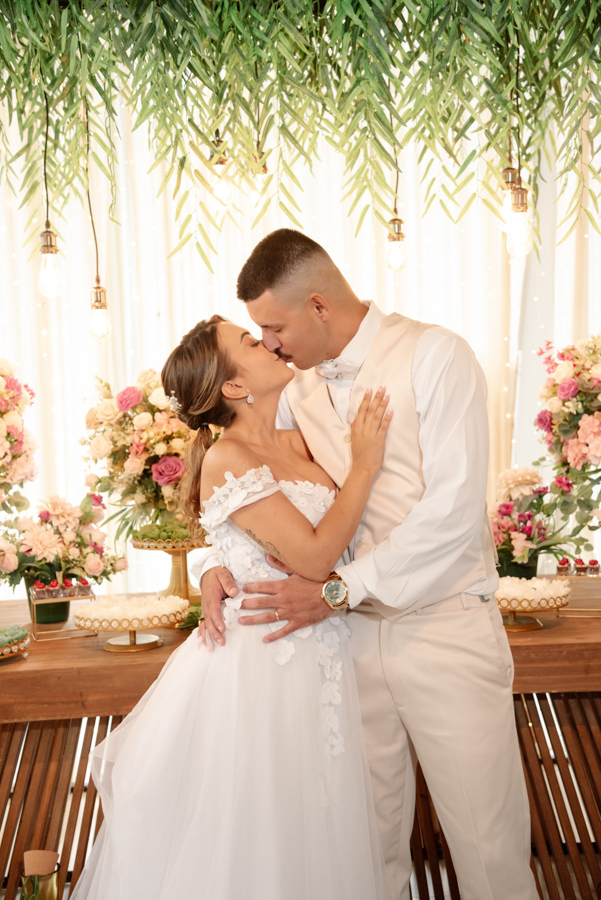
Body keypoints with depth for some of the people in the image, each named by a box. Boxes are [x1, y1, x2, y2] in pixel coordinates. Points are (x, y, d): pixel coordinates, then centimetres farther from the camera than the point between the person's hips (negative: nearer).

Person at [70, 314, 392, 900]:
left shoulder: (296, 443, 7)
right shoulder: (226, 459, -16)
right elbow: (313, 555, -20)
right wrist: (365, 466, -14)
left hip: (316, 660, 7)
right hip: (260, 664, -7)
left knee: (316, 830, 18)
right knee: (249, 836, 8)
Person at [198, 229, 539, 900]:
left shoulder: (435, 356, -12)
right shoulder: (299, 385, 6)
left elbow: (455, 508, -20)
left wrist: (339, 588, -22)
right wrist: (214, 564, -6)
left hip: (444, 624, -5)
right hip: (353, 626, 5)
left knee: (486, 833, 5)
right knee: (372, 819, 17)